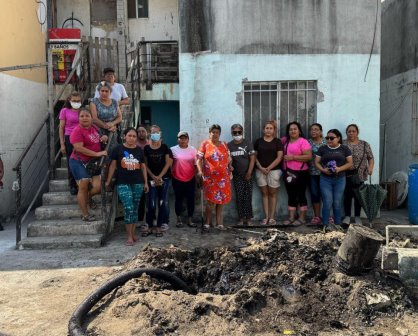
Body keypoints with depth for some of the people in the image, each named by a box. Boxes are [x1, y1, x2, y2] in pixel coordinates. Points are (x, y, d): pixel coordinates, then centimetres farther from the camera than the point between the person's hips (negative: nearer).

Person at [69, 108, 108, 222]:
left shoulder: (94, 128, 8)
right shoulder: (77, 130, -14)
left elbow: (96, 139, 29)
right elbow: (79, 148, -24)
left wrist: (103, 137, 4)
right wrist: (97, 154, -23)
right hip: (79, 162, -6)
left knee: (98, 186, -4)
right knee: (83, 187, -4)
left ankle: (88, 198, 31)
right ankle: (85, 214, 9)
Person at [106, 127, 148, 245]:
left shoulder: (139, 150, 7)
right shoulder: (118, 149, 0)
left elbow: (143, 167, 13)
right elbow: (113, 165, 3)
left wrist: (146, 182, 10)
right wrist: (108, 181, 0)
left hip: (138, 183, 3)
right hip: (123, 183, -3)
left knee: (135, 208, 9)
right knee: (128, 209, -10)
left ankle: (133, 233, 22)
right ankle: (129, 236, -1)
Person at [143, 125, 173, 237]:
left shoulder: (165, 148, 3)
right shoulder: (146, 148, 3)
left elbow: (168, 163, -1)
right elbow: (145, 165, 2)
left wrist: (160, 177, -8)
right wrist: (153, 177, -8)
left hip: (164, 178, 0)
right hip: (151, 179, 0)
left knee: (163, 203, 1)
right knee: (151, 203, -1)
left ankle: (160, 226, 9)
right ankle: (148, 225, 8)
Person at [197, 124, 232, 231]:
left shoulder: (224, 145, 13)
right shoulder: (205, 144, 2)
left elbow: (228, 159, 19)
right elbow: (199, 159, -3)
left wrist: (229, 167, 4)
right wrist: (200, 171, -14)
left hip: (223, 177, 4)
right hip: (210, 177, -4)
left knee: (221, 199, 7)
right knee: (211, 200, -5)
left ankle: (219, 222, 16)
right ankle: (207, 222, 8)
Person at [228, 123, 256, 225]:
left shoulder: (248, 143, -2)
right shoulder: (229, 145, 6)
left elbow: (252, 158, -5)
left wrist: (249, 172, -11)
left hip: (247, 175, -2)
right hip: (236, 175, 2)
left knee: (247, 197, -2)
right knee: (239, 197, 2)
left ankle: (248, 218, 5)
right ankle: (241, 218, 7)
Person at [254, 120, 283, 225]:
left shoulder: (278, 142, 3)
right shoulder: (258, 141, 8)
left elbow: (279, 157, -4)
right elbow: (254, 156, 6)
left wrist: (269, 168, -12)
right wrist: (260, 167, -8)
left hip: (274, 170, -2)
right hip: (260, 171, 2)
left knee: (272, 193, 2)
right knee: (264, 193, 6)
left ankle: (272, 217, 8)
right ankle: (266, 217, 10)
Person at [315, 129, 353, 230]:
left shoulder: (344, 148, 4)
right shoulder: (322, 149, 6)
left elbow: (350, 163, 1)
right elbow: (316, 162, 4)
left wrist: (339, 169, -16)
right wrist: (323, 170, -15)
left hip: (340, 179, 0)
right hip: (325, 179, 0)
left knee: (337, 203, 7)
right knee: (327, 202, -3)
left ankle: (338, 224, 19)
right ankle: (325, 225, 5)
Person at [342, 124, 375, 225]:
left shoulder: (364, 144, 6)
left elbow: (371, 158, 6)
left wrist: (370, 168, -10)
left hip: (360, 175, 1)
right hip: (346, 175, -1)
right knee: (347, 196, 2)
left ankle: (357, 216, 18)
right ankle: (347, 216, 13)